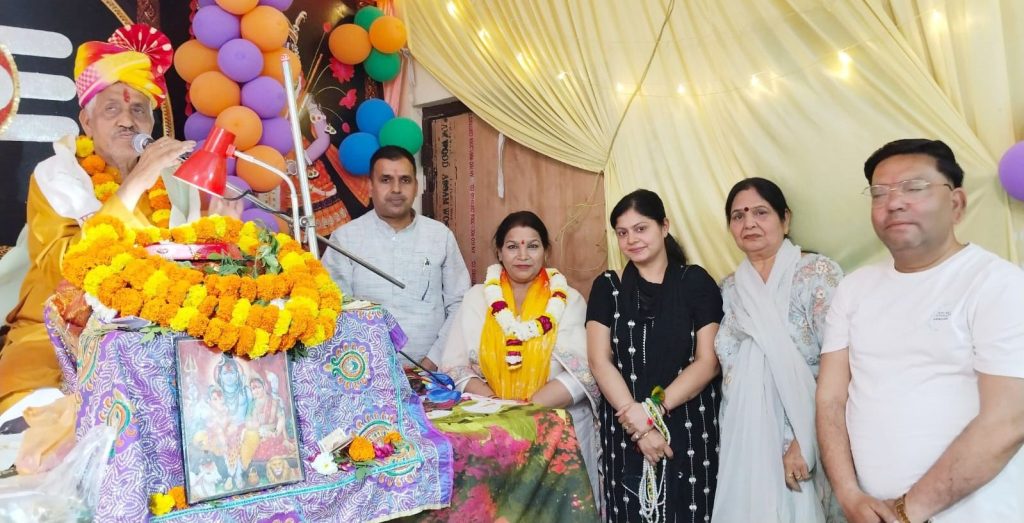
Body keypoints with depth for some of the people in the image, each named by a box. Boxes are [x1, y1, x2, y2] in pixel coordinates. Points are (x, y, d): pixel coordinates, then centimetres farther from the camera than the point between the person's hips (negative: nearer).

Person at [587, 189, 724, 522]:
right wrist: (639, 421, -13)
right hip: (625, 433, 1)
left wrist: (653, 409, -15)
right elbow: (600, 362, -3)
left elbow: (708, 362, -6)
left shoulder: (696, 282, 0)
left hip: (690, 430, -1)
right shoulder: (607, 288, 4)